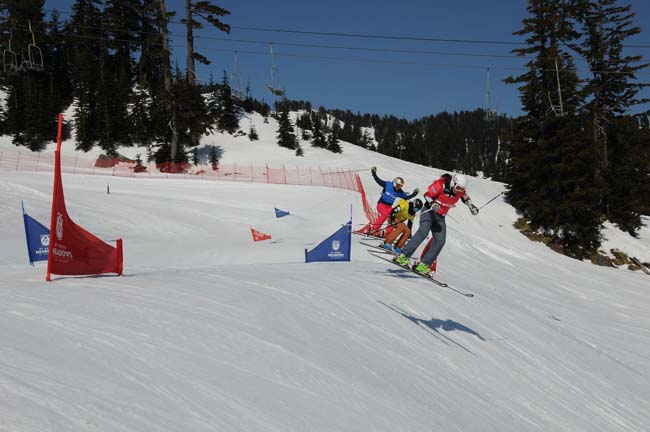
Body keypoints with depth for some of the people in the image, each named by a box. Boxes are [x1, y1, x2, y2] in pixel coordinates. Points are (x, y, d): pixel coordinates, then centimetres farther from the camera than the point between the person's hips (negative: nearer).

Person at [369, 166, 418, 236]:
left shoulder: (400, 192, 4)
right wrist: (374, 173, -15)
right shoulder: (388, 185, -9)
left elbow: (406, 197, 15)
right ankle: (373, 230, -29)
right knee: (384, 214, -30)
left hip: (389, 206, 6)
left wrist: (414, 194, 4)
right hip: (381, 204, -6)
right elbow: (378, 181, -7)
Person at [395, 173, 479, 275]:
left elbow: (466, 198, 18)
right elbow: (427, 195, -11)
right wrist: (433, 204, -27)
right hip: (429, 212, -6)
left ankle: (423, 265, -7)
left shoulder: (461, 191, -4)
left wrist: (472, 207, 5)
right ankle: (403, 256, -29)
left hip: (440, 217, 6)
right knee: (423, 232, -27)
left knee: (440, 240, -7)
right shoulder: (440, 186, -20)